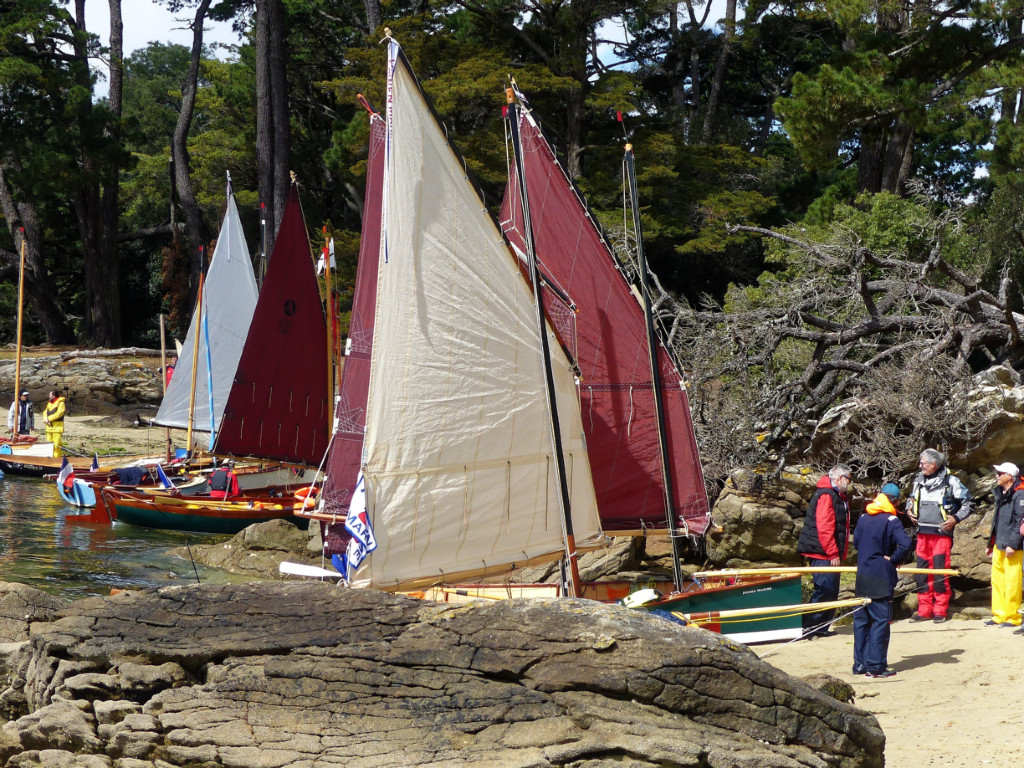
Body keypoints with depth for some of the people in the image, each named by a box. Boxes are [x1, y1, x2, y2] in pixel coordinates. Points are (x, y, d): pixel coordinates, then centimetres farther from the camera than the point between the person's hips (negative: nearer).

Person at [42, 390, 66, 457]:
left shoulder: (61, 403, -5)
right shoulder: (49, 403, 21)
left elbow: (59, 413, -16)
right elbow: (45, 412, 15)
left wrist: (49, 419, -14)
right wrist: (46, 419, -6)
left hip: (57, 427, -8)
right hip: (49, 427, 8)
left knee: (56, 445, -12)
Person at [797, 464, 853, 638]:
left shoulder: (839, 496, 18)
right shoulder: (826, 496, -15)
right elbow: (824, 528, -22)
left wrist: (839, 553, 19)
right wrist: (833, 554, -22)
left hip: (832, 555, 10)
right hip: (822, 553, -10)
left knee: (831, 592, 11)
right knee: (824, 590, -12)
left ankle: (822, 628, 17)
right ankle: (808, 628, -8)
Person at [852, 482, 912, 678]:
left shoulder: (863, 517, 7)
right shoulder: (891, 521, -12)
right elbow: (905, 544, -25)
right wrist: (894, 559, -12)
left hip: (862, 577, 6)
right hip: (881, 578, -6)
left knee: (861, 620, 11)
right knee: (880, 620, -1)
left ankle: (860, 664, 15)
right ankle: (875, 666, -2)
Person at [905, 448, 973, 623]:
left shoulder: (950, 482, -4)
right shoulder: (919, 481, 11)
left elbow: (967, 503, 3)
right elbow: (912, 498, 29)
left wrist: (955, 519, -7)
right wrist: (909, 509, 10)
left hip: (941, 534, -5)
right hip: (922, 533, 5)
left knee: (940, 571, -6)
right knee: (922, 571, 4)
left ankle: (941, 610, 3)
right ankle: (924, 610, 11)